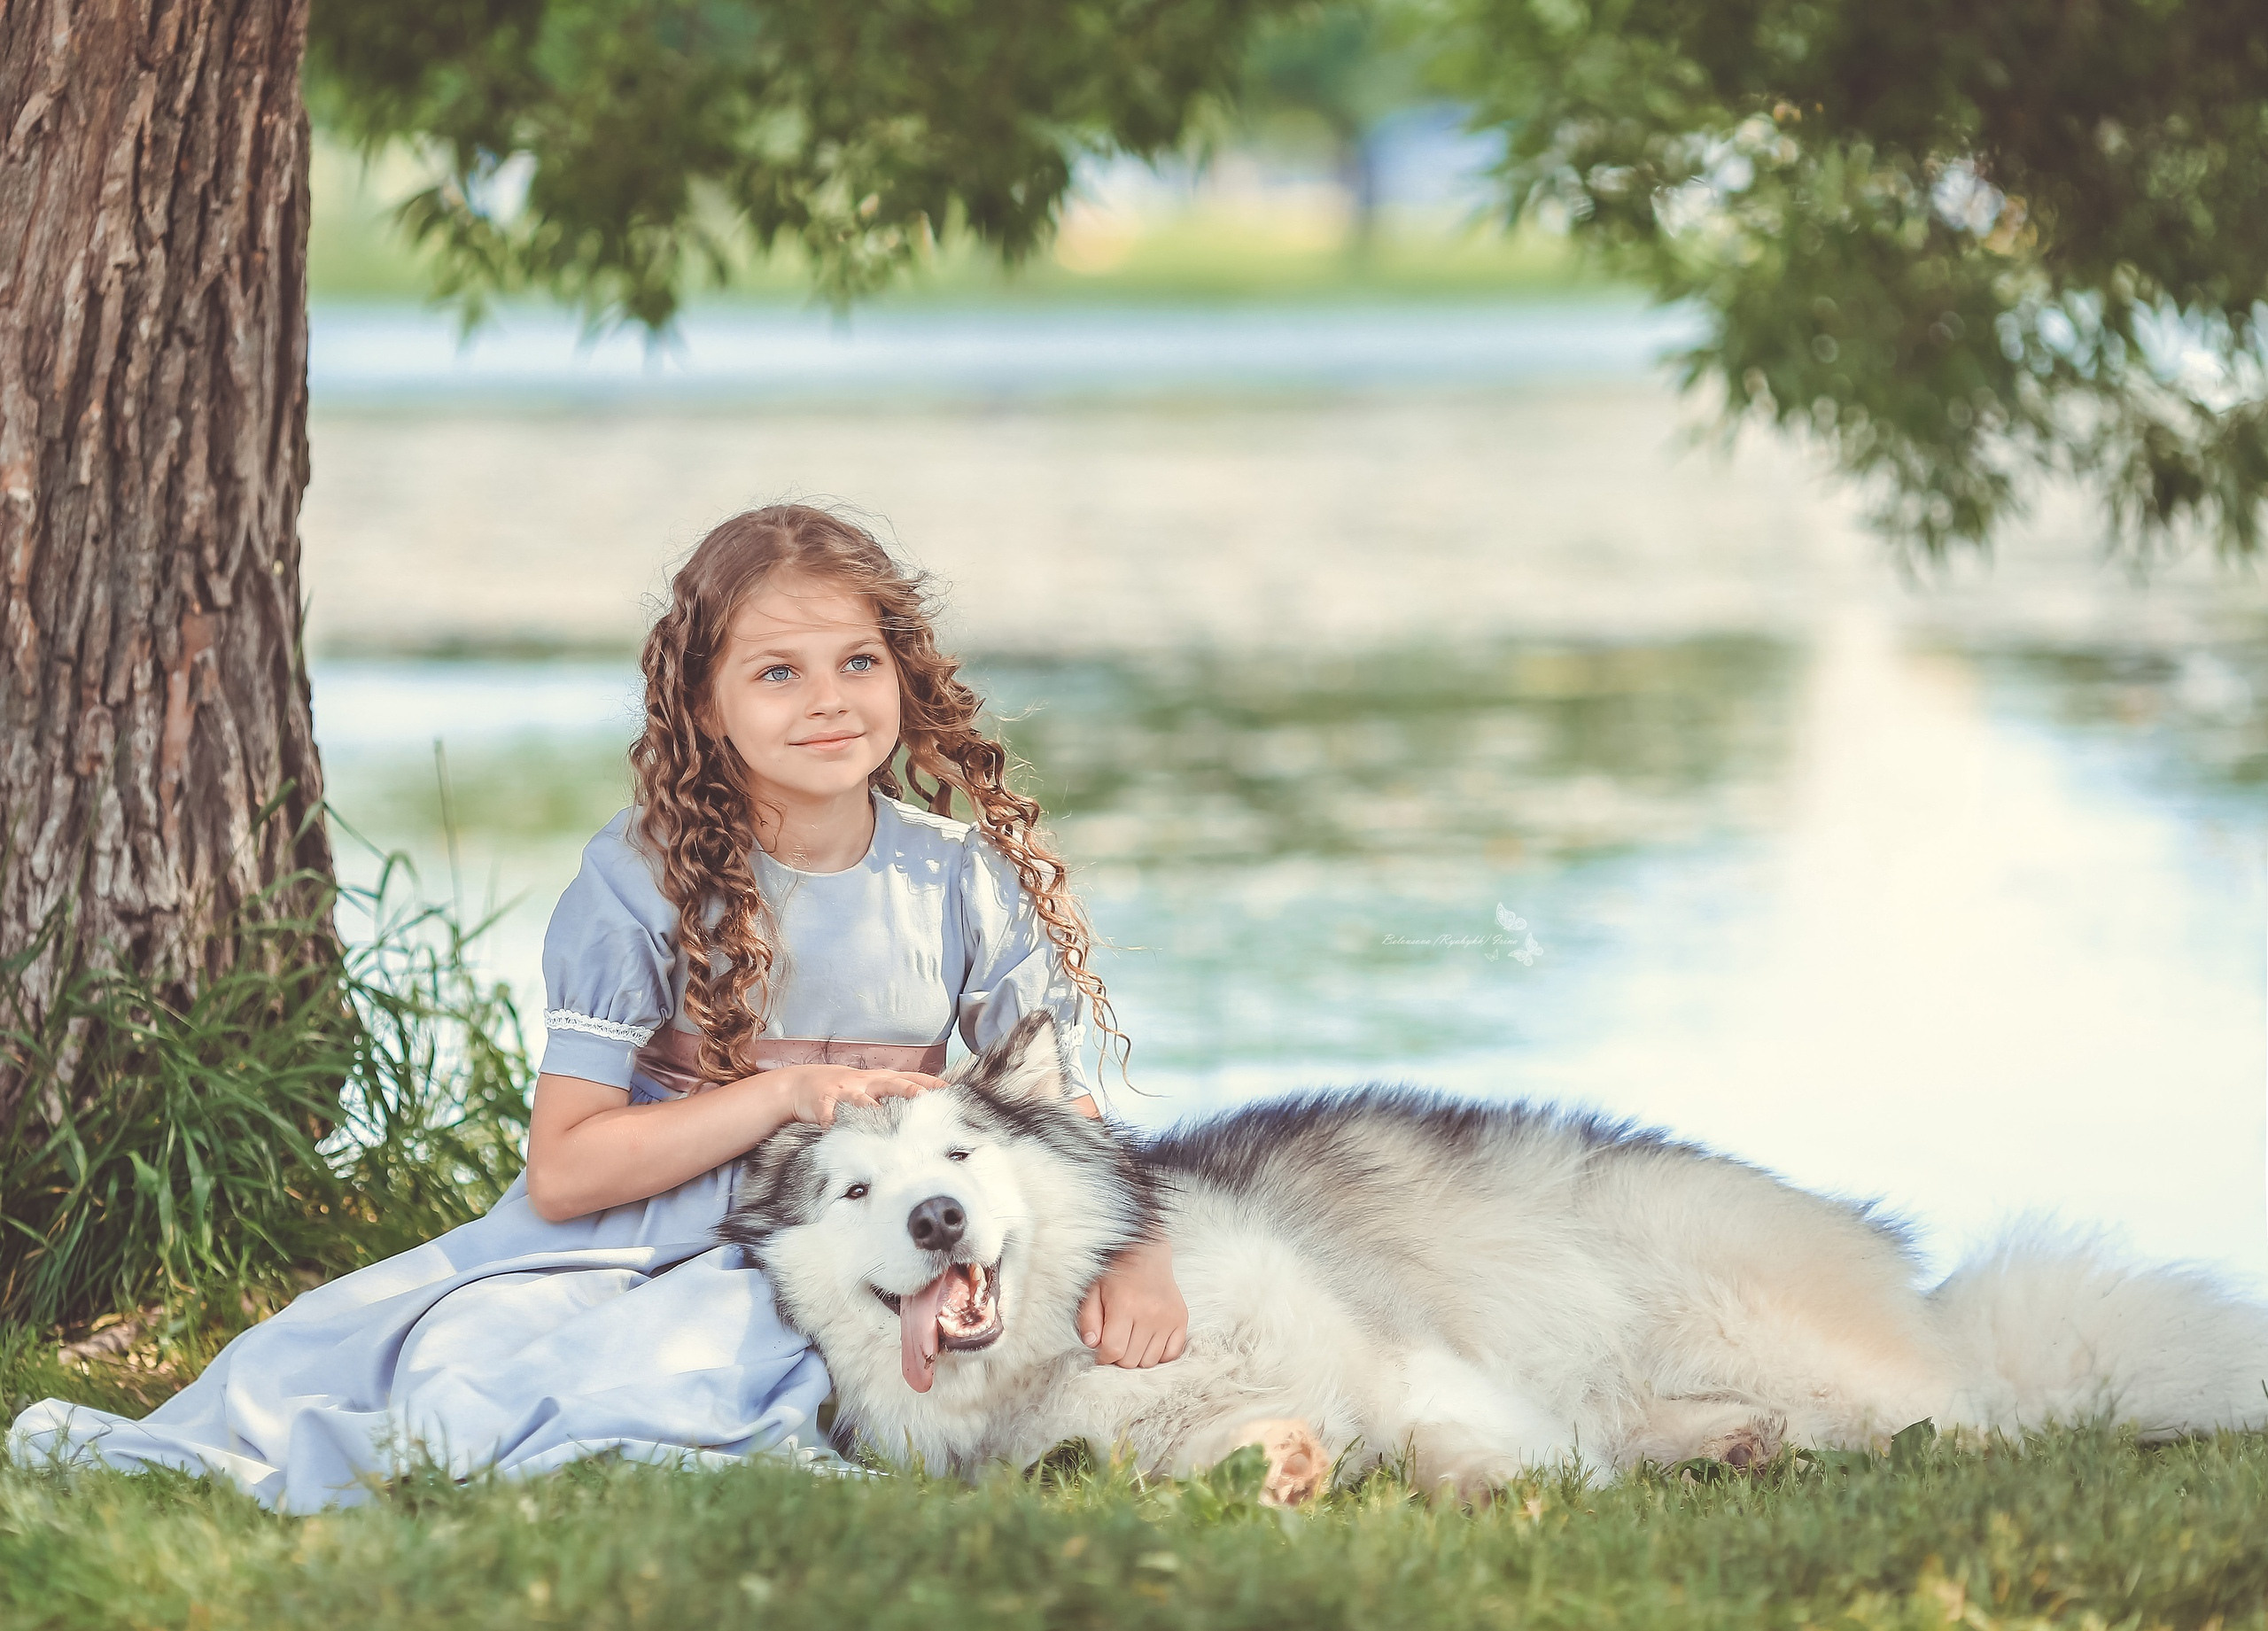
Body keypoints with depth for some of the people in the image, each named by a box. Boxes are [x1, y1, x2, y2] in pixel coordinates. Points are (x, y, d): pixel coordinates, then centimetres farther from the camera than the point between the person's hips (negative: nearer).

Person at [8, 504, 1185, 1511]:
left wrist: (1136, 1257, -15)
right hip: (625, 1228, 1)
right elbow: (562, 1169, -7)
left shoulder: (967, 880, 2)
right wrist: (784, 1096, -17)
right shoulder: (646, 879, -4)